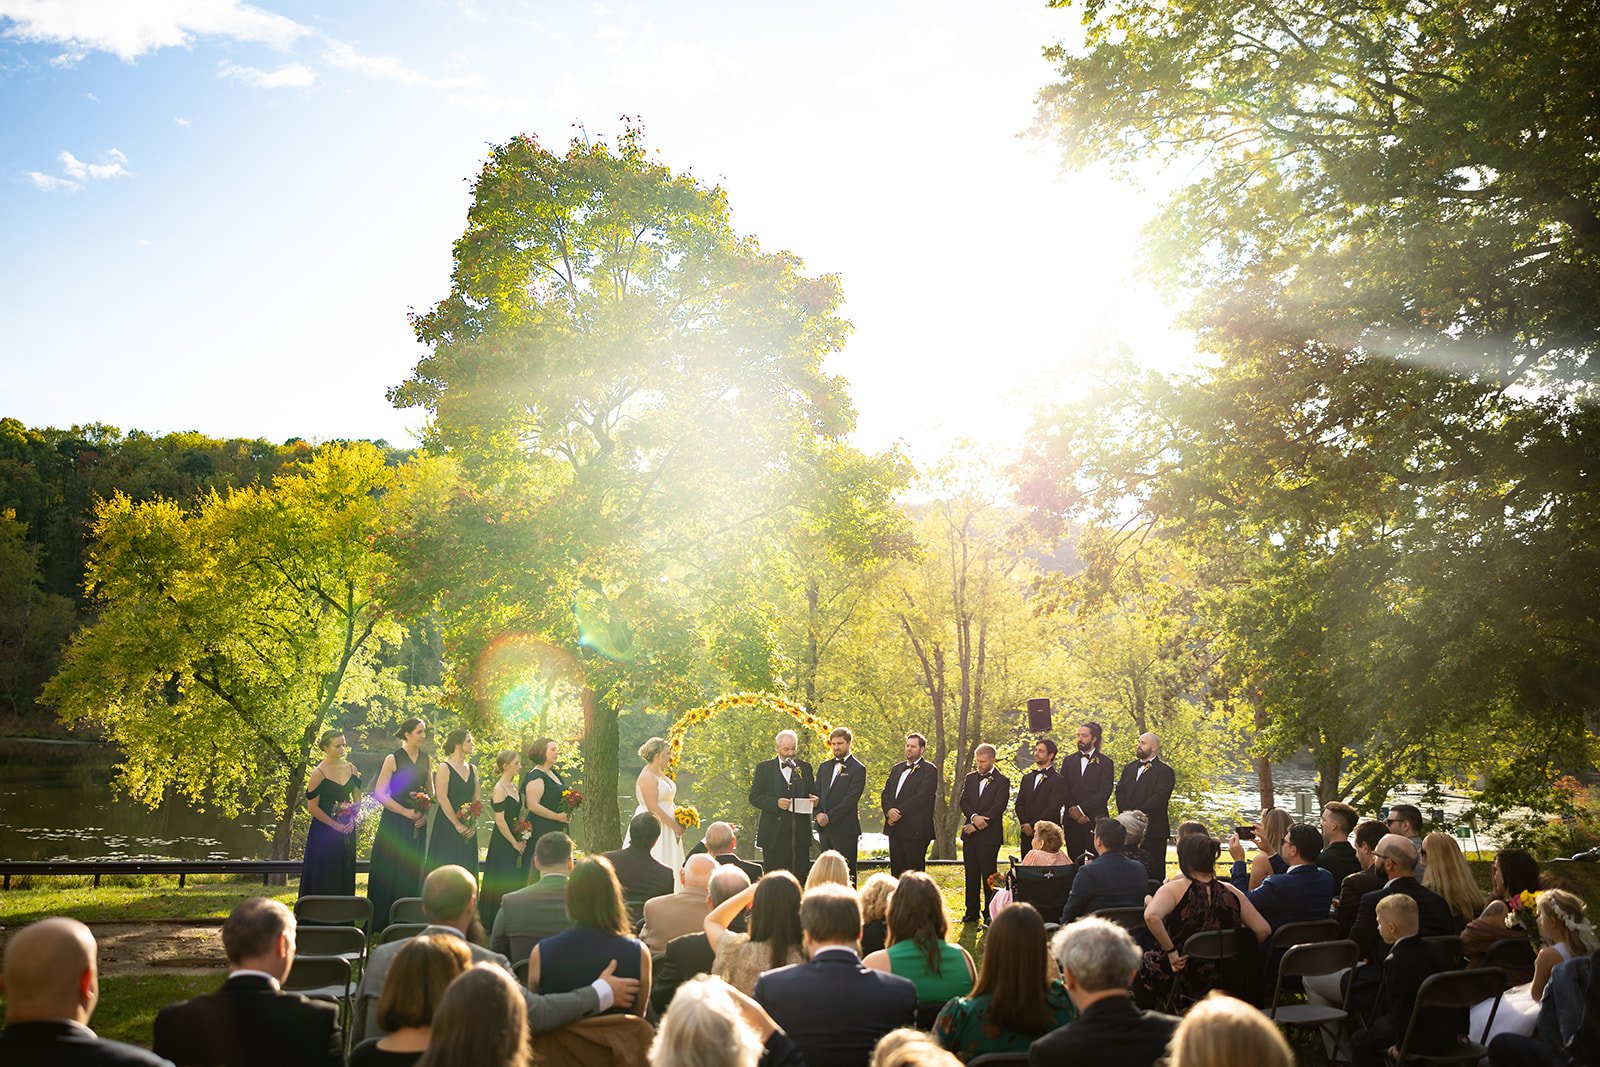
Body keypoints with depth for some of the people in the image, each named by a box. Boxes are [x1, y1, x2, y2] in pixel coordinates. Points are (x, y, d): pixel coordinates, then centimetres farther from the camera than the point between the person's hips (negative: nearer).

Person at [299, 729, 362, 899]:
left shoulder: (350, 768, 5)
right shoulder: (319, 773, -10)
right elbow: (312, 807, -10)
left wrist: (352, 819, -4)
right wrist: (335, 825, -13)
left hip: (347, 833, 5)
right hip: (324, 832, -5)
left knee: (345, 877, 9)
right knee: (323, 880, -1)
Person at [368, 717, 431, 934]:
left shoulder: (425, 759, 8)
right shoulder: (393, 759, -7)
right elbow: (379, 793, -10)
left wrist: (426, 814, -2)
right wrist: (406, 812, -14)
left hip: (418, 825, 5)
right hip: (395, 822, -5)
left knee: (412, 872, 6)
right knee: (390, 872, -3)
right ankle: (383, 922, 5)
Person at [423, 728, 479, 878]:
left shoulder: (472, 769, 12)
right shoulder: (444, 768, -6)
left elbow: (477, 799, 10)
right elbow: (442, 798, -13)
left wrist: (473, 825, -3)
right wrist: (457, 825, -15)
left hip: (468, 830, 6)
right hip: (447, 825, -6)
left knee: (466, 869, 6)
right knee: (446, 867, -5)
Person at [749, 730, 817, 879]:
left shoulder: (805, 767, 14)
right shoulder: (764, 768, 5)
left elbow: (813, 794, 17)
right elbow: (754, 798, 0)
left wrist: (813, 800, -7)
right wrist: (775, 803, -16)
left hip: (800, 832, 2)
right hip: (774, 833, -2)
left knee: (801, 875, 0)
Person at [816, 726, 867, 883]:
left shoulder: (858, 768, -4)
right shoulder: (824, 767, 17)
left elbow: (851, 798, -12)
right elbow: (816, 793, 13)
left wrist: (829, 817, -14)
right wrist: (818, 814, -5)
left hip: (845, 828, -6)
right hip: (824, 827, 6)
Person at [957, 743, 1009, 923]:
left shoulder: (1002, 782, -4)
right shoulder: (970, 778, 12)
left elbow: (998, 808, -12)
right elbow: (963, 802, 5)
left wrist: (977, 825, -13)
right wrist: (974, 817, -15)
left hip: (989, 836, -5)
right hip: (970, 834, 5)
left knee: (989, 875, -2)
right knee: (971, 874, 9)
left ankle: (990, 914, 5)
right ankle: (972, 912, 16)